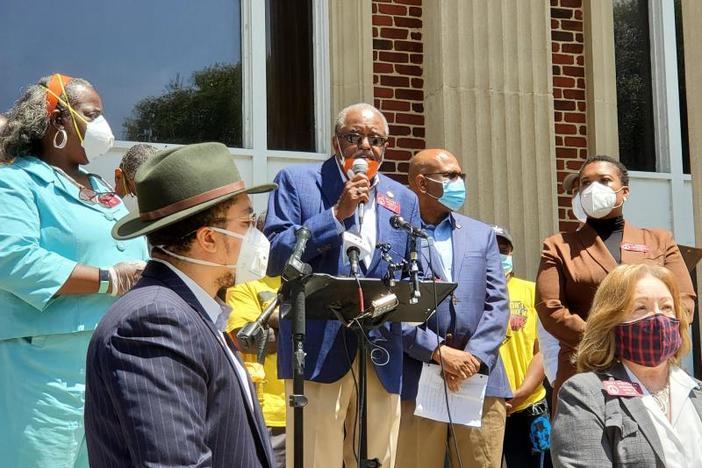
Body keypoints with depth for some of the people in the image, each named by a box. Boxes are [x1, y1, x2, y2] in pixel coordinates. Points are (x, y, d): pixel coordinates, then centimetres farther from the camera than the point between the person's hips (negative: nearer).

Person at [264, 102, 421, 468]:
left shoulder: (404, 199, 17)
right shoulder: (296, 181, 4)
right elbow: (276, 256, -6)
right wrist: (336, 213, -12)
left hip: (382, 357, 4)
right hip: (319, 351, -4)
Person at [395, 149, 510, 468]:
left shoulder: (482, 234, 17)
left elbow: (497, 304, 8)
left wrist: (473, 357, -6)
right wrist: (438, 351, -13)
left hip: (480, 377, 4)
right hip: (416, 379, -3)